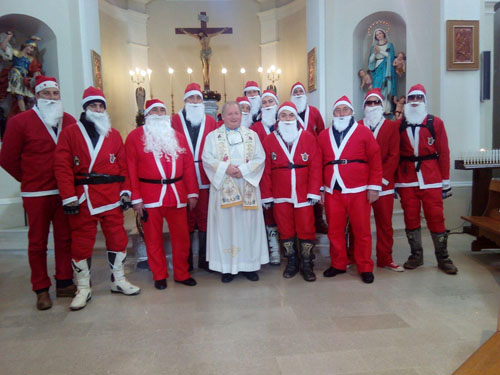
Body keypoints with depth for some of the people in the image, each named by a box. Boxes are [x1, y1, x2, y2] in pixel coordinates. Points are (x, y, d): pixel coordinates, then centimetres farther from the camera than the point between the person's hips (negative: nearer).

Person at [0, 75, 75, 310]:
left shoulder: (70, 122, 5)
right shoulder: (20, 122, -3)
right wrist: (29, 180, 7)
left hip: (64, 192, 3)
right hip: (36, 194, -2)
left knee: (65, 239, 10)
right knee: (37, 242, 6)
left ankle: (64, 283, 23)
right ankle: (41, 290, 18)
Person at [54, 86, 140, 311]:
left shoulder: (114, 135, 11)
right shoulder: (69, 133, 2)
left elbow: (123, 165, 8)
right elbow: (62, 167, -5)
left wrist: (125, 191, -1)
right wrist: (68, 197, -12)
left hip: (112, 197, 3)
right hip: (83, 197, -2)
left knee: (117, 239, 8)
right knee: (81, 243, 3)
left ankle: (118, 281, 24)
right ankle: (83, 289, 17)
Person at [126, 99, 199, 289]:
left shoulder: (178, 136, 12)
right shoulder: (135, 136, 3)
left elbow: (188, 165, 9)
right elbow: (131, 169, -2)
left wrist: (192, 193, 3)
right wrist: (136, 198, -8)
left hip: (177, 194, 3)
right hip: (150, 196, -2)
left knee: (181, 236, 7)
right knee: (153, 238, 7)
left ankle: (182, 273, 23)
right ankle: (159, 276, 22)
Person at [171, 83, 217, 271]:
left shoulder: (211, 121, 9)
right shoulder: (175, 120, 4)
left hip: (205, 179, 1)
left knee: (205, 219, 7)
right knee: (186, 220, 6)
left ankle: (204, 259, 20)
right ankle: (186, 262, 19)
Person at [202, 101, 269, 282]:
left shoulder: (252, 135, 11)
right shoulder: (213, 136, 7)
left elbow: (260, 158, 2)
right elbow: (207, 158, -4)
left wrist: (243, 170, -13)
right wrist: (225, 168, -18)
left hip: (248, 187, 1)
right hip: (223, 188, -1)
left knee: (248, 224, 4)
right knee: (225, 225, 1)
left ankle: (249, 264, 15)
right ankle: (227, 266, 10)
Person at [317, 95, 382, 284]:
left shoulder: (364, 132, 2)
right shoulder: (323, 136, 11)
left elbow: (375, 161, -1)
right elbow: (318, 164, 11)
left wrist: (374, 187, -6)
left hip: (358, 191, -2)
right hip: (332, 192, 3)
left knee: (361, 230, 3)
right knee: (334, 230, 8)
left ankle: (365, 268, 16)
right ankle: (338, 264, 23)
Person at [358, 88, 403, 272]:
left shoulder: (391, 126, 7)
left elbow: (394, 156, -1)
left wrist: (382, 178, -10)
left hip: (384, 183, 1)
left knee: (385, 224, 7)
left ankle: (385, 259, 20)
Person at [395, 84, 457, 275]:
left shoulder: (435, 122, 3)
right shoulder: (399, 125, 7)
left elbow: (443, 153, 2)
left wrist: (446, 181, -1)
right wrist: (393, 180, 4)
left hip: (430, 177, -1)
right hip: (406, 177, 2)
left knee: (436, 216, 0)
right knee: (410, 217, 6)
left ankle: (443, 257, 15)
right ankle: (416, 255, 20)